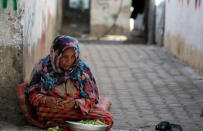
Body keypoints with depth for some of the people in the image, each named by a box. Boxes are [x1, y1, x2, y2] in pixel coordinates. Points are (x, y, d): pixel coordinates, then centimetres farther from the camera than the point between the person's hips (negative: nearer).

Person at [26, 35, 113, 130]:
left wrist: (76, 103, -22)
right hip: (49, 109, -2)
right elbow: (32, 93, 3)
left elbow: (91, 99, 0)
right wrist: (44, 100, -20)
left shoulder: (82, 69, 0)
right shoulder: (44, 66, -1)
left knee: (107, 119, -26)